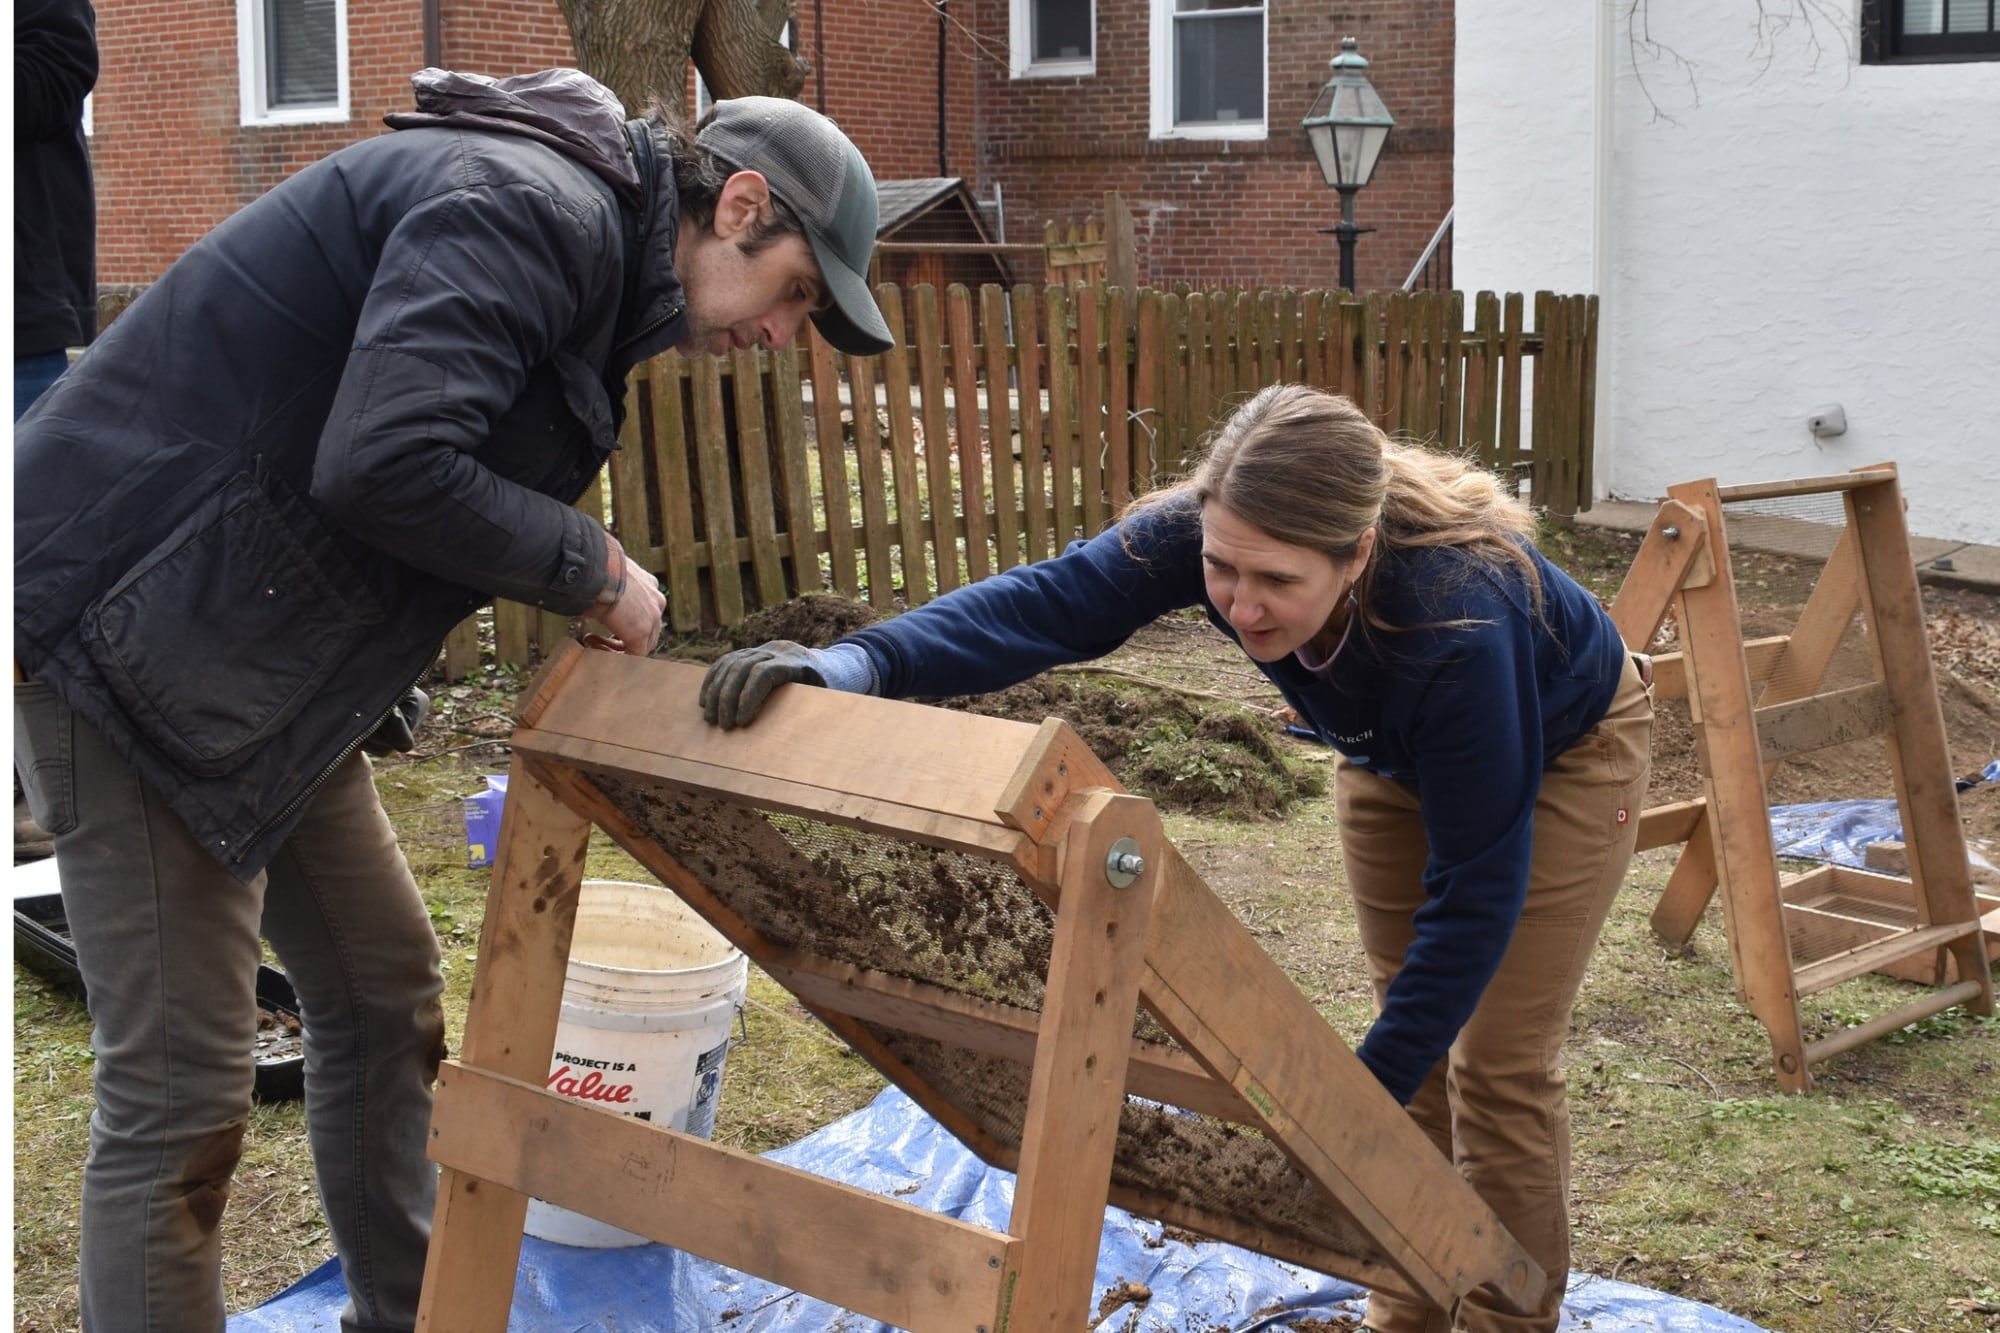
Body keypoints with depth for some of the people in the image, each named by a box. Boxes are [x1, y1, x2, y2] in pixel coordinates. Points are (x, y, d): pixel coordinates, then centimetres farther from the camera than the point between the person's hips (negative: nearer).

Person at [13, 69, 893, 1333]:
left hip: (260, 653, 11)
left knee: (382, 991, 18)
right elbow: (382, 465, -29)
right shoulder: (535, 207, -18)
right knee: (183, 1084, -6)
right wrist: (594, 568, -16)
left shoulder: (589, 244, 15)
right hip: (132, 624, -11)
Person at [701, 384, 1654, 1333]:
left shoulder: (1458, 622, -44)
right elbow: (1049, 602, -40)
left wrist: (1370, 1092, -38)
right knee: (1414, 1032, 12)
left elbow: (1477, 883, -37)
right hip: (1392, 751, 5)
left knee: (1496, 1062, -2)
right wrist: (858, 664, -58)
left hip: (1560, 749, -5)